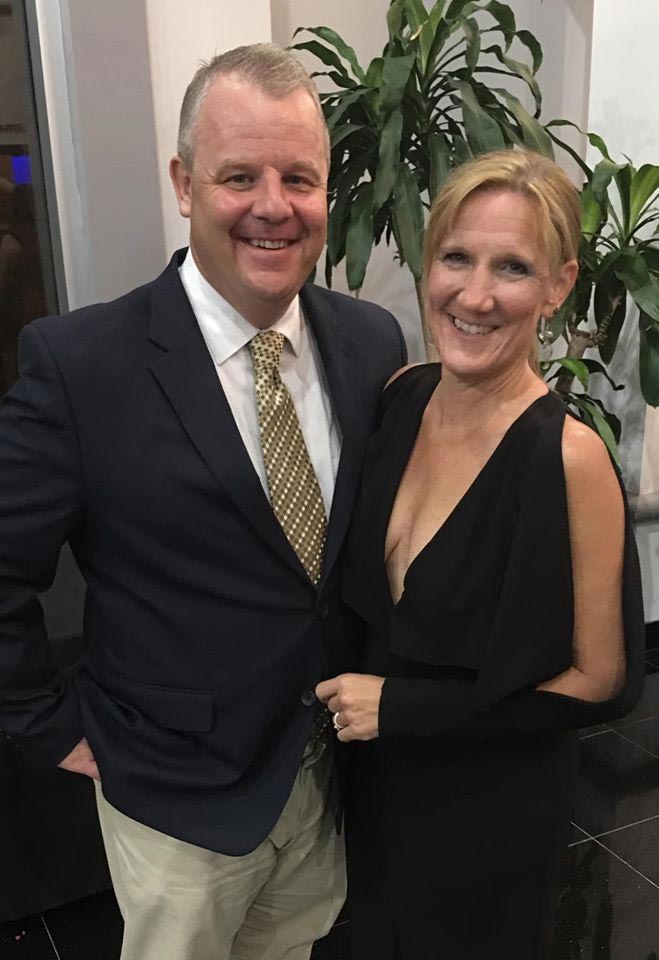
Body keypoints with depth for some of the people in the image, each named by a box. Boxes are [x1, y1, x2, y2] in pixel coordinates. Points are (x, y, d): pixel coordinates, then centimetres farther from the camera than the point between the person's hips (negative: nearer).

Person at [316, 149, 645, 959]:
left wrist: (402, 707, -19)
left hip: (491, 808, -5)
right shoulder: (402, 396, -8)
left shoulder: (568, 456, -26)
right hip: (377, 775, 5)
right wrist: (353, 693, -4)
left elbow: (603, 681, -19)